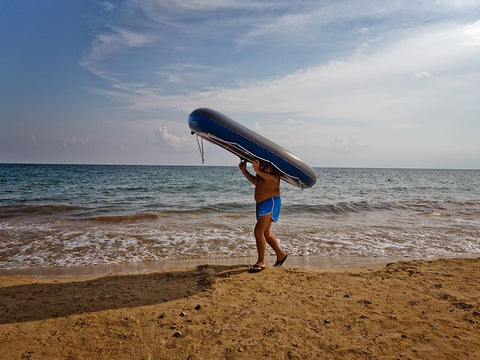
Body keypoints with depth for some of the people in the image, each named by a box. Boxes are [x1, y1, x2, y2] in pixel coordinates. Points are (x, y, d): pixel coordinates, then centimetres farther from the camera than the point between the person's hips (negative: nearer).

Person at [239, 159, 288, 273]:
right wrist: (244, 171, 15)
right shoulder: (261, 166, 14)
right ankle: (281, 255, 36)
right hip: (261, 203, 10)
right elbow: (255, 182, 25)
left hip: (271, 201, -10)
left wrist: (258, 171, -41)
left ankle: (261, 262, -5)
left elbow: (275, 179, -31)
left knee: (259, 231, -16)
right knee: (266, 233, 18)